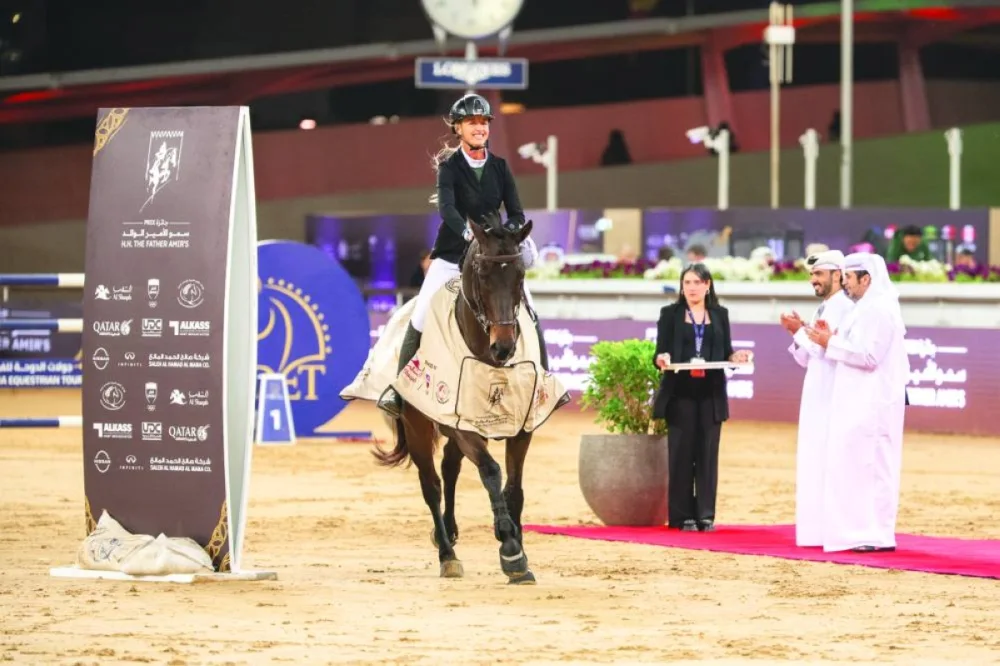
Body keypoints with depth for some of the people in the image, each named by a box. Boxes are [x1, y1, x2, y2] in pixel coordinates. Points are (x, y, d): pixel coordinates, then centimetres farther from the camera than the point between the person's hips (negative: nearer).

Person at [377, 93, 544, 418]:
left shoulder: (500, 167, 4)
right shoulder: (450, 166, -6)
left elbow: (516, 213, 0)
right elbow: (447, 207, -24)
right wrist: (467, 233, -43)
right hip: (453, 254, -3)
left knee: (529, 316, -6)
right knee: (420, 318, -11)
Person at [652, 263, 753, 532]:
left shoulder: (720, 314, 13)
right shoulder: (670, 314, 7)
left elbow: (726, 353, 10)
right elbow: (660, 352, 0)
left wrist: (736, 357, -11)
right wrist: (662, 358, -22)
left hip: (711, 394, 2)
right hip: (680, 393, -2)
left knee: (707, 453, 1)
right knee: (681, 453, -3)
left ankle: (706, 514, 4)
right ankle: (683, 515, 1)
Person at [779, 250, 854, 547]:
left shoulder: (843, 308, -11)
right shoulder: (822, 311, 18)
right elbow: (807, 359, 20)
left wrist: (801, 332, -12)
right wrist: (797, 333, 5)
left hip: (834, 399, -10)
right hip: (816, 397, 10)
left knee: (828, 461, -10)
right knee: (813, 462, 8)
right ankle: (817, 526, 11)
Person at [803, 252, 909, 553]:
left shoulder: (878, 310, -15)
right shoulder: (869, 308, 17)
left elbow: (868, 356, -21)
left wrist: (831, 343, -15)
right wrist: (832, 338, 5)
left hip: (872, 404, -10)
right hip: (863, 402, 10)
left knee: (870, 466, -8)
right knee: (863, 467, 10)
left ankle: (878, 535, -7)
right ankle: (868, 531, 11)